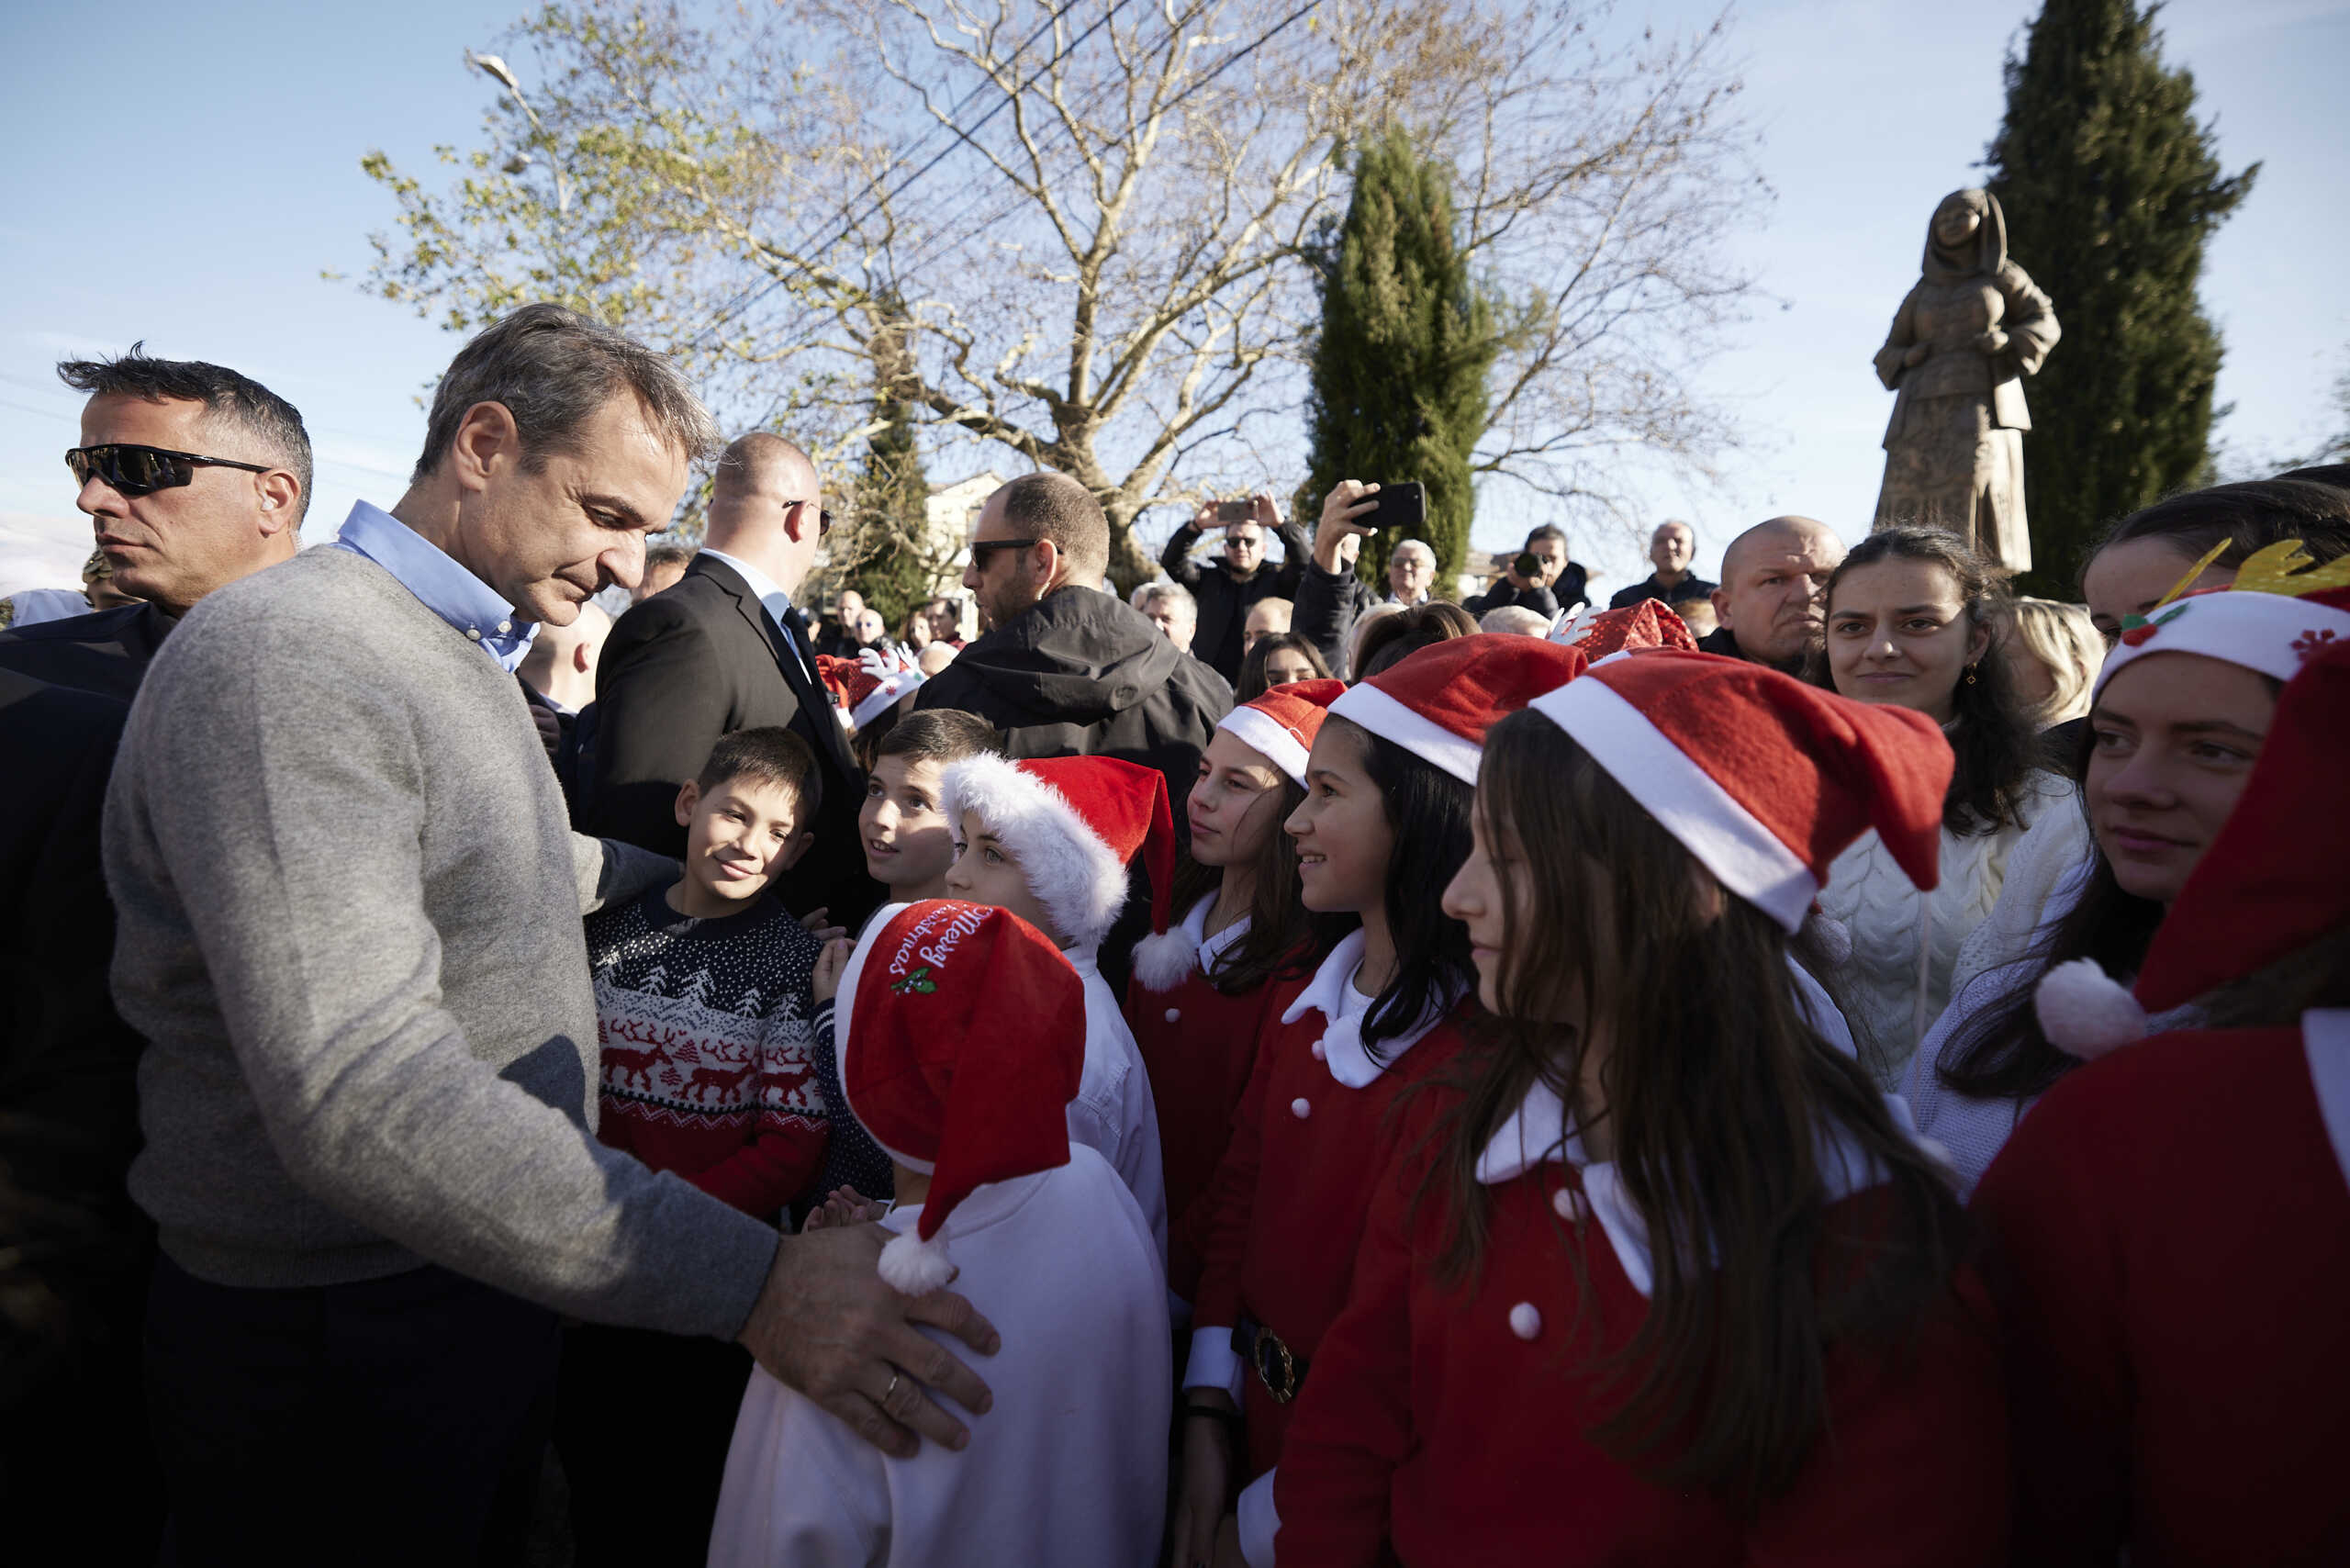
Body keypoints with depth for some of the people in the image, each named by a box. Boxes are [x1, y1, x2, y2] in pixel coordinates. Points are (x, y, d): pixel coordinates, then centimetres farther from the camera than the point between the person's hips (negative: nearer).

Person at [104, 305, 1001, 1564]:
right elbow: (359, 1093, -35)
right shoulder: (283, 660, -26)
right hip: (342, 1326, -9)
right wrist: (753, 1282, -39)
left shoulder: (464, 650, 7)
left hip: (482, 1271, 9)